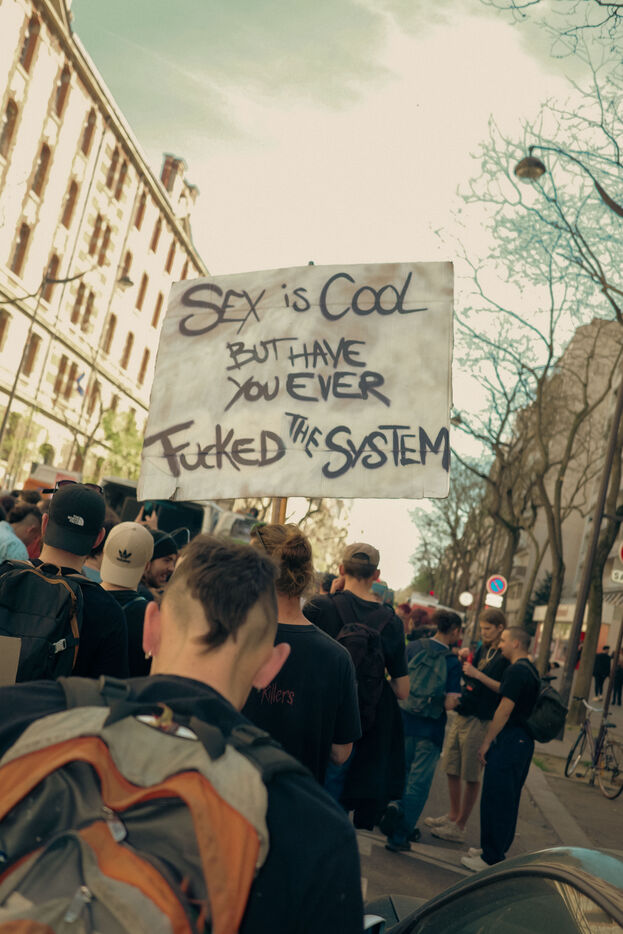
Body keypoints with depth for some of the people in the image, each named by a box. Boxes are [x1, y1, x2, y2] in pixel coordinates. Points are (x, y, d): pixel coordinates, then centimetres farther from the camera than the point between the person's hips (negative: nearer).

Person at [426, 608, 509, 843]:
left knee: (471, 776, 2)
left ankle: (459, 826, 12)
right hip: (461, 715, 8)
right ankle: (453, 815, 31)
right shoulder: (482, 649, 13)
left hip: (480, 721, -8)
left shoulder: (507, 656, -11)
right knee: (452, 769, 15)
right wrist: (464, 663, 2)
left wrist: (478, 674, -22)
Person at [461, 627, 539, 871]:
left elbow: (504, 710, -20)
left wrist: (486, 742, -15)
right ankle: (498, 850, 27)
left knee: (496, 799, -3)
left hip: (509, 741, -10)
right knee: (509, 800, 17)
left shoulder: (516, 671, -18)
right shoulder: (531, 670, 13)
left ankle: (492, 859, 2)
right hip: (524, 741, 10)